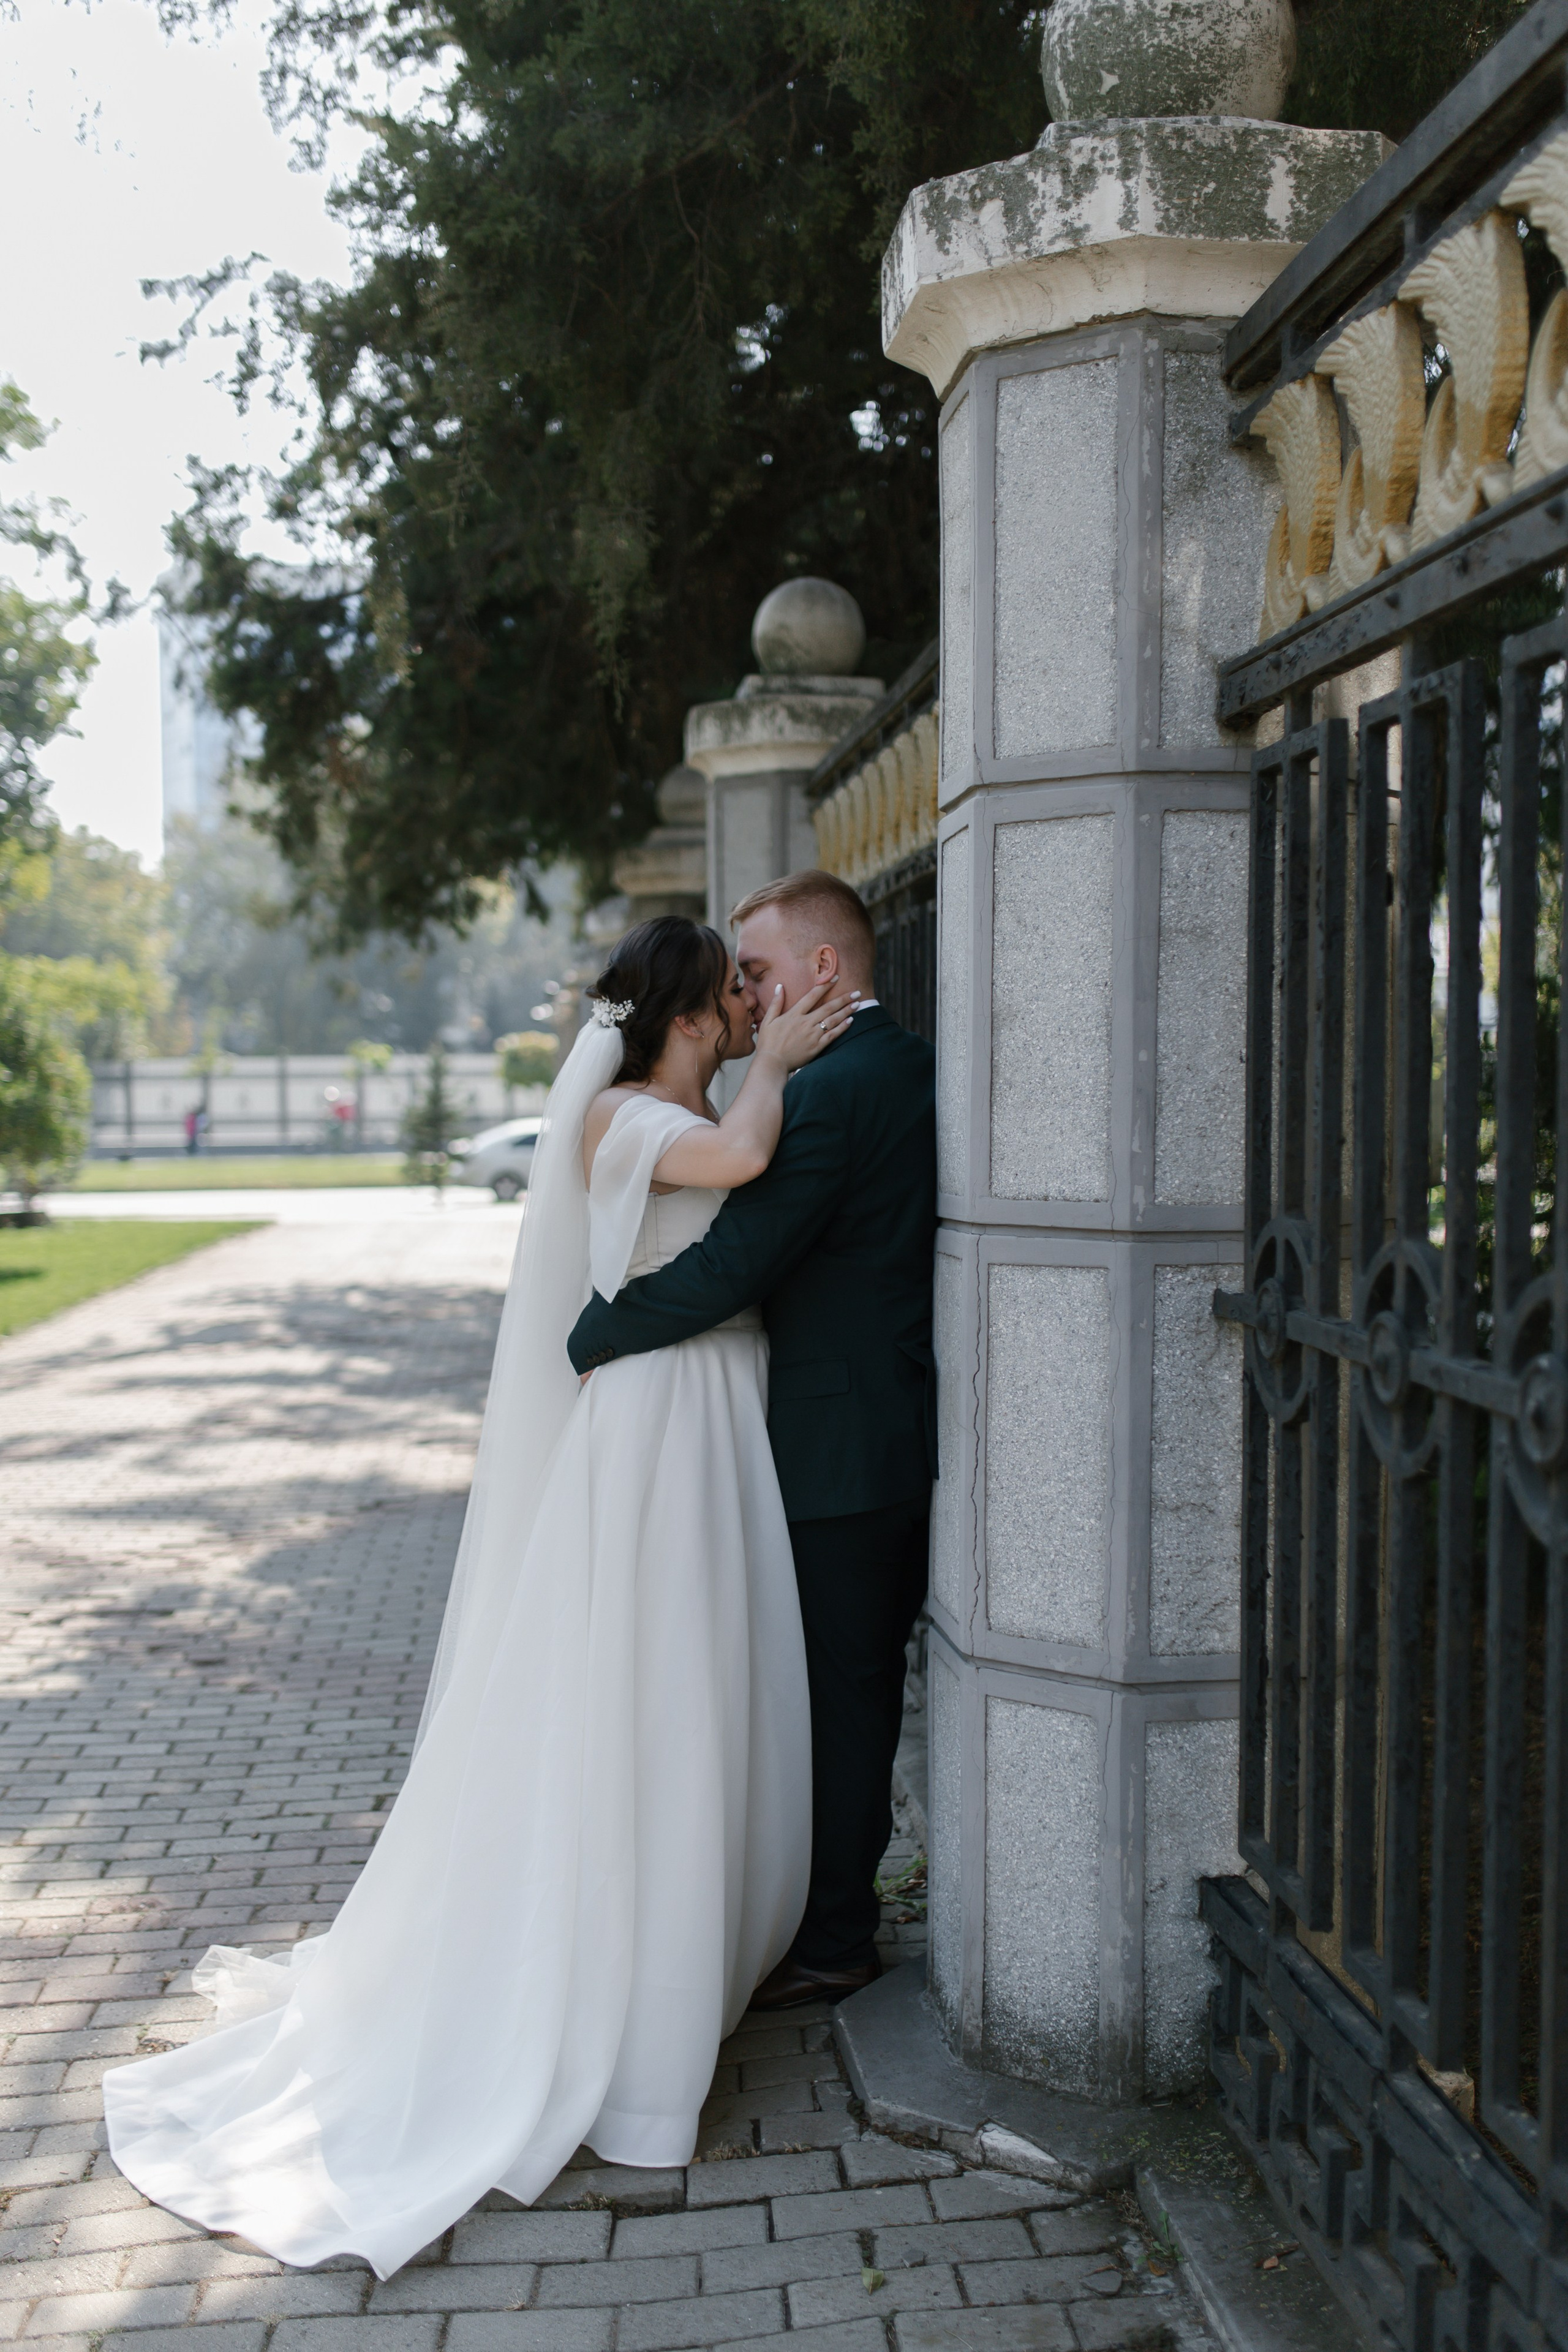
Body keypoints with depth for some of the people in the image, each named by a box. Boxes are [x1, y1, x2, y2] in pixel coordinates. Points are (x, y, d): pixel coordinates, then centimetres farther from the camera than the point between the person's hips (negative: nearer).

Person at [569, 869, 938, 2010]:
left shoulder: (828, 1092, -20)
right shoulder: (918, 1070, 9)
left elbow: (731, 1265, -25)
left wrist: (595, 1336, -12)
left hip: (838, 1444, -9)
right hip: (910, 1434, 9)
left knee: (834, 1691, 3)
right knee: (869, 1680, 18)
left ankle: (833, 1938, 16)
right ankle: (847, 1903, 31)